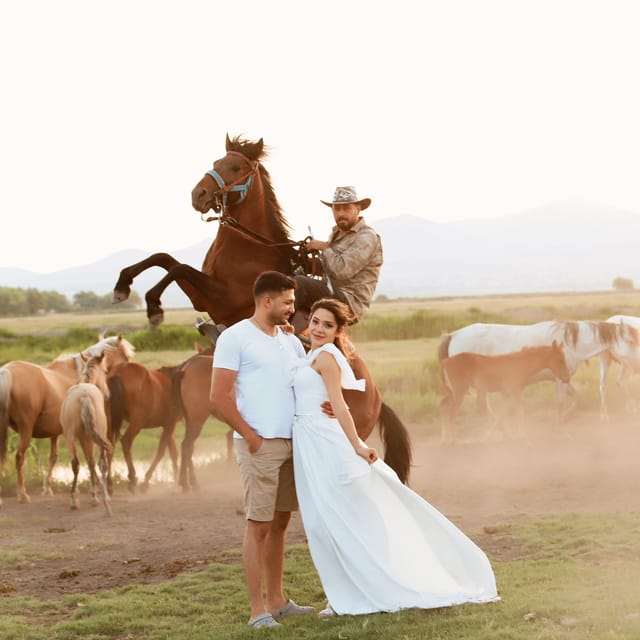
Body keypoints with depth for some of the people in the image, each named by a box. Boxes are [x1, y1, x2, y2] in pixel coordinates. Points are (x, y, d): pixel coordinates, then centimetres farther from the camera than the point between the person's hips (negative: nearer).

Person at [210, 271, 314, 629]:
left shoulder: (290, 341, 15)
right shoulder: (235, 338, -6)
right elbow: (219, 398, -11)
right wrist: (250, 436, -12)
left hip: (292, 443, 7)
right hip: (260, 445, -7)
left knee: (280, 522, 12)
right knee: (259, 524, -5)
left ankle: (277, 601, 20)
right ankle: (258, 610, -2)